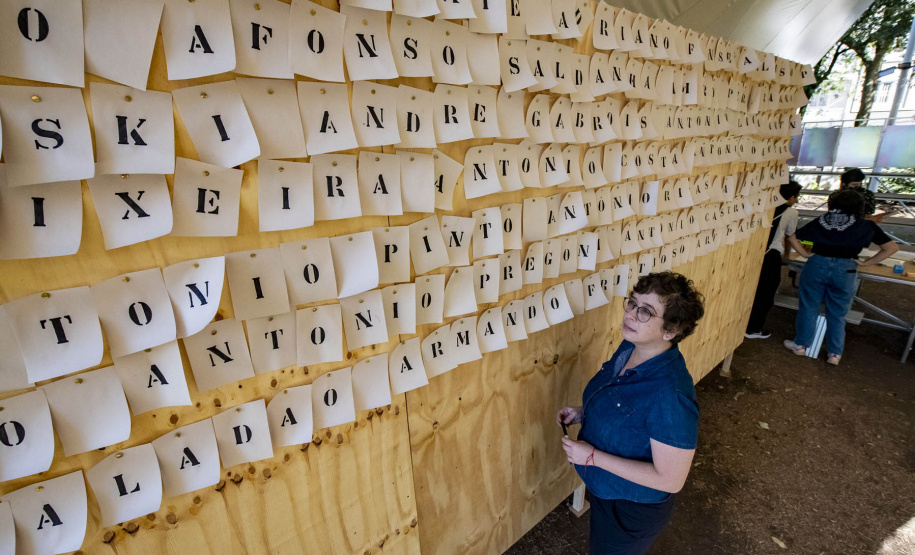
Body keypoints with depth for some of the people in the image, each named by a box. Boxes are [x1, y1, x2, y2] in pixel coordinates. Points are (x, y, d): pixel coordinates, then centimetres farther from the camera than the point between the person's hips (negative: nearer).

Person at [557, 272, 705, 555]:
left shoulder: (671, 396, -37)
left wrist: (593, 456, -28)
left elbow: (670, 480, -29)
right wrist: (583, 413, -8)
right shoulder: (629, 347, -11)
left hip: (633, 509, -7)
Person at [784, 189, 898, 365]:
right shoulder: (866, 226, 6)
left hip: (816, 265, 0)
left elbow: (793, 238, 6)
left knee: (809, 307, 12)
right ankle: (834, 353, 17)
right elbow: (892, 247, 6)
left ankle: (801, 344, 20)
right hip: (845, 270, 0)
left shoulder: (820, 221, 8)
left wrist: (806, 254, 7)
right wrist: (865, 263, 6)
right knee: (837, 314, 12)